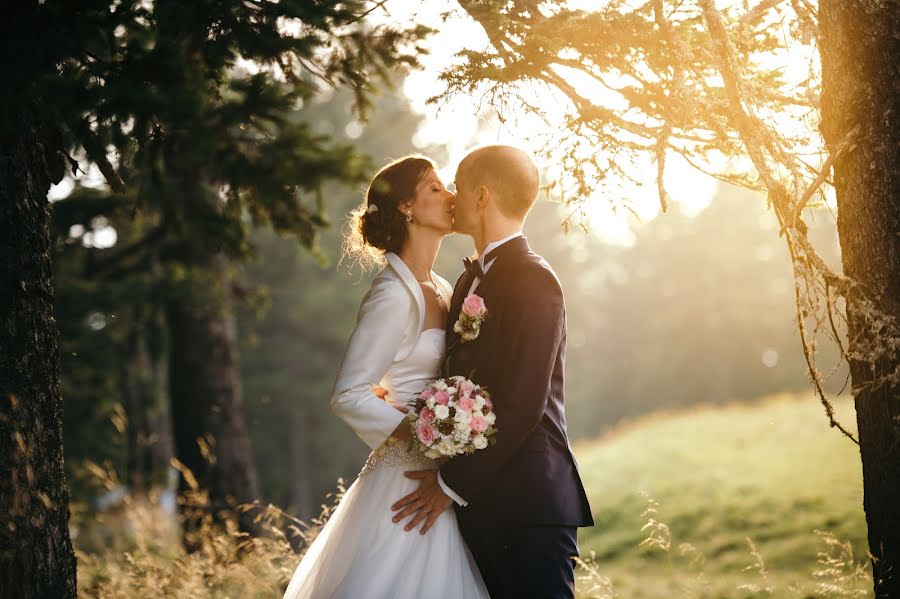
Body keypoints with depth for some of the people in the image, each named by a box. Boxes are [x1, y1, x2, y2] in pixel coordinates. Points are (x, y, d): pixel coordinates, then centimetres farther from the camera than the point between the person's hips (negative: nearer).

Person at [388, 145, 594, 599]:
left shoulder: (532, 280, -12)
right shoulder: (471, 280, 16)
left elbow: (522, 404, -18)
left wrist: (453, 484, -13)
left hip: (529, 503, -8)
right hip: (482, 505, 8)